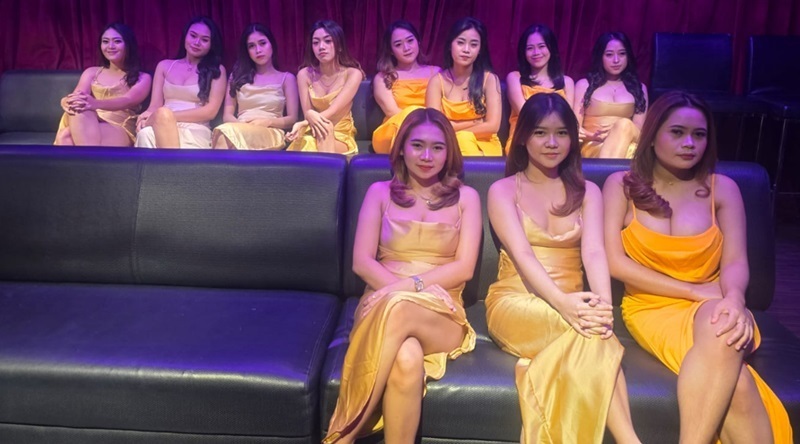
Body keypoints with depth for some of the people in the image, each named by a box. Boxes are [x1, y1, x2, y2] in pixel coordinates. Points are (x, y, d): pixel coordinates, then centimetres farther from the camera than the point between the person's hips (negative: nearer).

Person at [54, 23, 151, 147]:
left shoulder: (142, 78, 13)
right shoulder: (92, 72, 24)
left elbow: (128, 100, -9)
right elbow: (78, 96, 5)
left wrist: (95, 103, -31)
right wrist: (69, 102, -24)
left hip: (121, 131, -3)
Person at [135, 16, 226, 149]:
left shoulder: (217, 70, 11)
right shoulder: (164, 65, 20)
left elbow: (210, 111, -1)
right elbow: (155, 105, 13)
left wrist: (167, 116, -10)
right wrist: (151, 117, -14)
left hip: (195, 132, -2)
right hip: (162, 128, 2)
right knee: (146, 133, -36)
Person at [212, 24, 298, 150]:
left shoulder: (287, 78, 15)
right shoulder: (238, 75, 22)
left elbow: (292, 119, 8)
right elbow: (227, 115, 15)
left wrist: (267, 122, -11)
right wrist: (243, 125, -9)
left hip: (271, 134, -2)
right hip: (240, 131, 3)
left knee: (225, 132, -36)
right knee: (225, 132, -39)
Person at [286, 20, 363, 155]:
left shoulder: (352, 73, -7)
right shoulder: (305, 74, 1)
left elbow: (334, 110, -19)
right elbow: (307, 112, -4)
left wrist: (302, 124, -34)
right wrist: (310, 116, -32)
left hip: (341, 137, -2)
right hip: (312, 134, 2)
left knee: (325, 126, -36)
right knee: (307, 144, -34)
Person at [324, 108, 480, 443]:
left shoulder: (466, 197, 13)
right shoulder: (380, 192, 14)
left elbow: (464, 267, 1)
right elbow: (362, 261, 3)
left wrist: (409, 287, -15)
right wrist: (400, 291, -16)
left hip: (442, 316, 0)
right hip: (382, 305, 0)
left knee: (398, 309, -39)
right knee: (406, 359, -38)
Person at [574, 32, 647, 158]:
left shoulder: (639, 88, 20)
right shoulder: (584, 85, 14)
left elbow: (640, 131, 9)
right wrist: (592, 136, -15)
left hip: (627, 146, 3)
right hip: (593, 147, -2)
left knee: (625, 125, -34)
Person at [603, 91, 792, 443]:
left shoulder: (722, 189, 7)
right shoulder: (622, 185, 2)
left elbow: (736, 262, -2)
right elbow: (614, 262, -7)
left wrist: (734, 299, -27)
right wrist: (695, 291, -12)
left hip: (711, 308, 2)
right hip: (651, 308, -2)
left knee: (721, 327, -37)